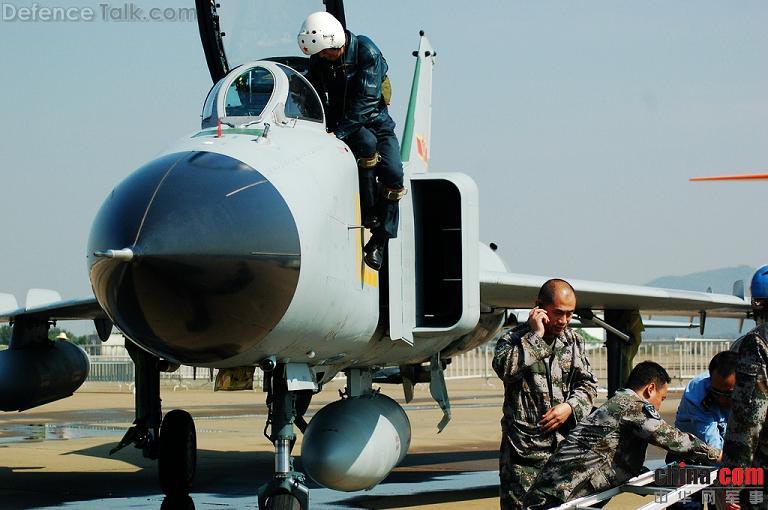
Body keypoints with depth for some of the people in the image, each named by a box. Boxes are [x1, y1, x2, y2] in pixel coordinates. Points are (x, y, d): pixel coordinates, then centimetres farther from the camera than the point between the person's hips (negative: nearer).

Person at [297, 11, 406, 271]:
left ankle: (380, 240, -11)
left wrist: (338, 133, -32)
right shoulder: (318, 61, -3)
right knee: (366, 141, -35)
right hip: (342, 122, 1)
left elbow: (365, 101, -26)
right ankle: (368, 213, -26)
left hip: (376, 120, -1)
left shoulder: (367, 52, -19)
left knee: (393, 174, -23)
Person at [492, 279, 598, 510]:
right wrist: (535, 336, -16)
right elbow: (505, 368, -22)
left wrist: (570, 406, -6)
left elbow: (588, 384, 14)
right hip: (524, 446, -4)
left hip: (566, 444, 4)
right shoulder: (513, 339, -1)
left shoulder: (574, 341, 14)